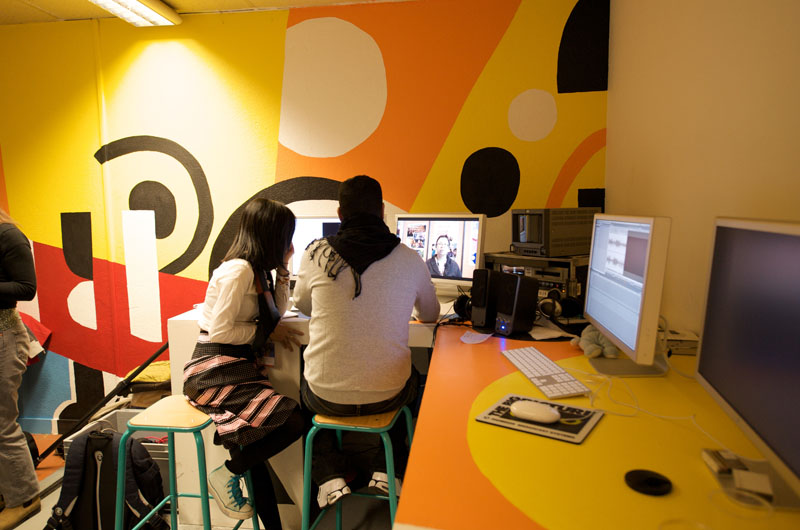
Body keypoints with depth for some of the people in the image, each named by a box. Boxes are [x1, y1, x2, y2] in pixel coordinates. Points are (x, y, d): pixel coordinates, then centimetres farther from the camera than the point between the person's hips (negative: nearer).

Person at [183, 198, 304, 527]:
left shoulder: (258, 269, 13)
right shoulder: (239, 270, -16)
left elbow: (277, 312, 22)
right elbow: (220, 331, -18)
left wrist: (283, 268, 12)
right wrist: (268, 331, -7)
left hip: (239, 369, 9)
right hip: (214, 372, -9)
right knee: (293, 420, -20)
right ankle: (227, 475, -1)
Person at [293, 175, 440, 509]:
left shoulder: (316, 253, -8)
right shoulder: (410, 260, -7)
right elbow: (430, 315, 12)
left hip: (327, 397, 0)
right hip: (388, 396, 1)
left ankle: (330, 479, 23)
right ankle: (387, 472, 31)